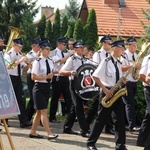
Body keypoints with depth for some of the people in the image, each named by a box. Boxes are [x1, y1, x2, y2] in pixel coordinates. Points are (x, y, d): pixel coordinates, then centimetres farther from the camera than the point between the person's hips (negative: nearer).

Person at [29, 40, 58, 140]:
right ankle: (49, 133, -11)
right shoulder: (37, 62, -12)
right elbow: (33, 77, -15)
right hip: (39, 87, -7)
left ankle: (33, 132, 21)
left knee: (39, 111, 12)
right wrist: (46, 77, -19)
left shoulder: (50, 62, 9)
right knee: (44, 111, -9)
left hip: (47, 87, 7)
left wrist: (52, 75, -2)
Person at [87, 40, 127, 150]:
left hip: (117, 92, 7)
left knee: (120, 119, 2)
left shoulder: (119, 63, 13)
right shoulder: (106, 62, -10)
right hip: (107, 93, -7)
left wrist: (123, 82, -2)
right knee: (102, 119, -2)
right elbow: (95, 76, -15)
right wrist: (105, 90, -17)